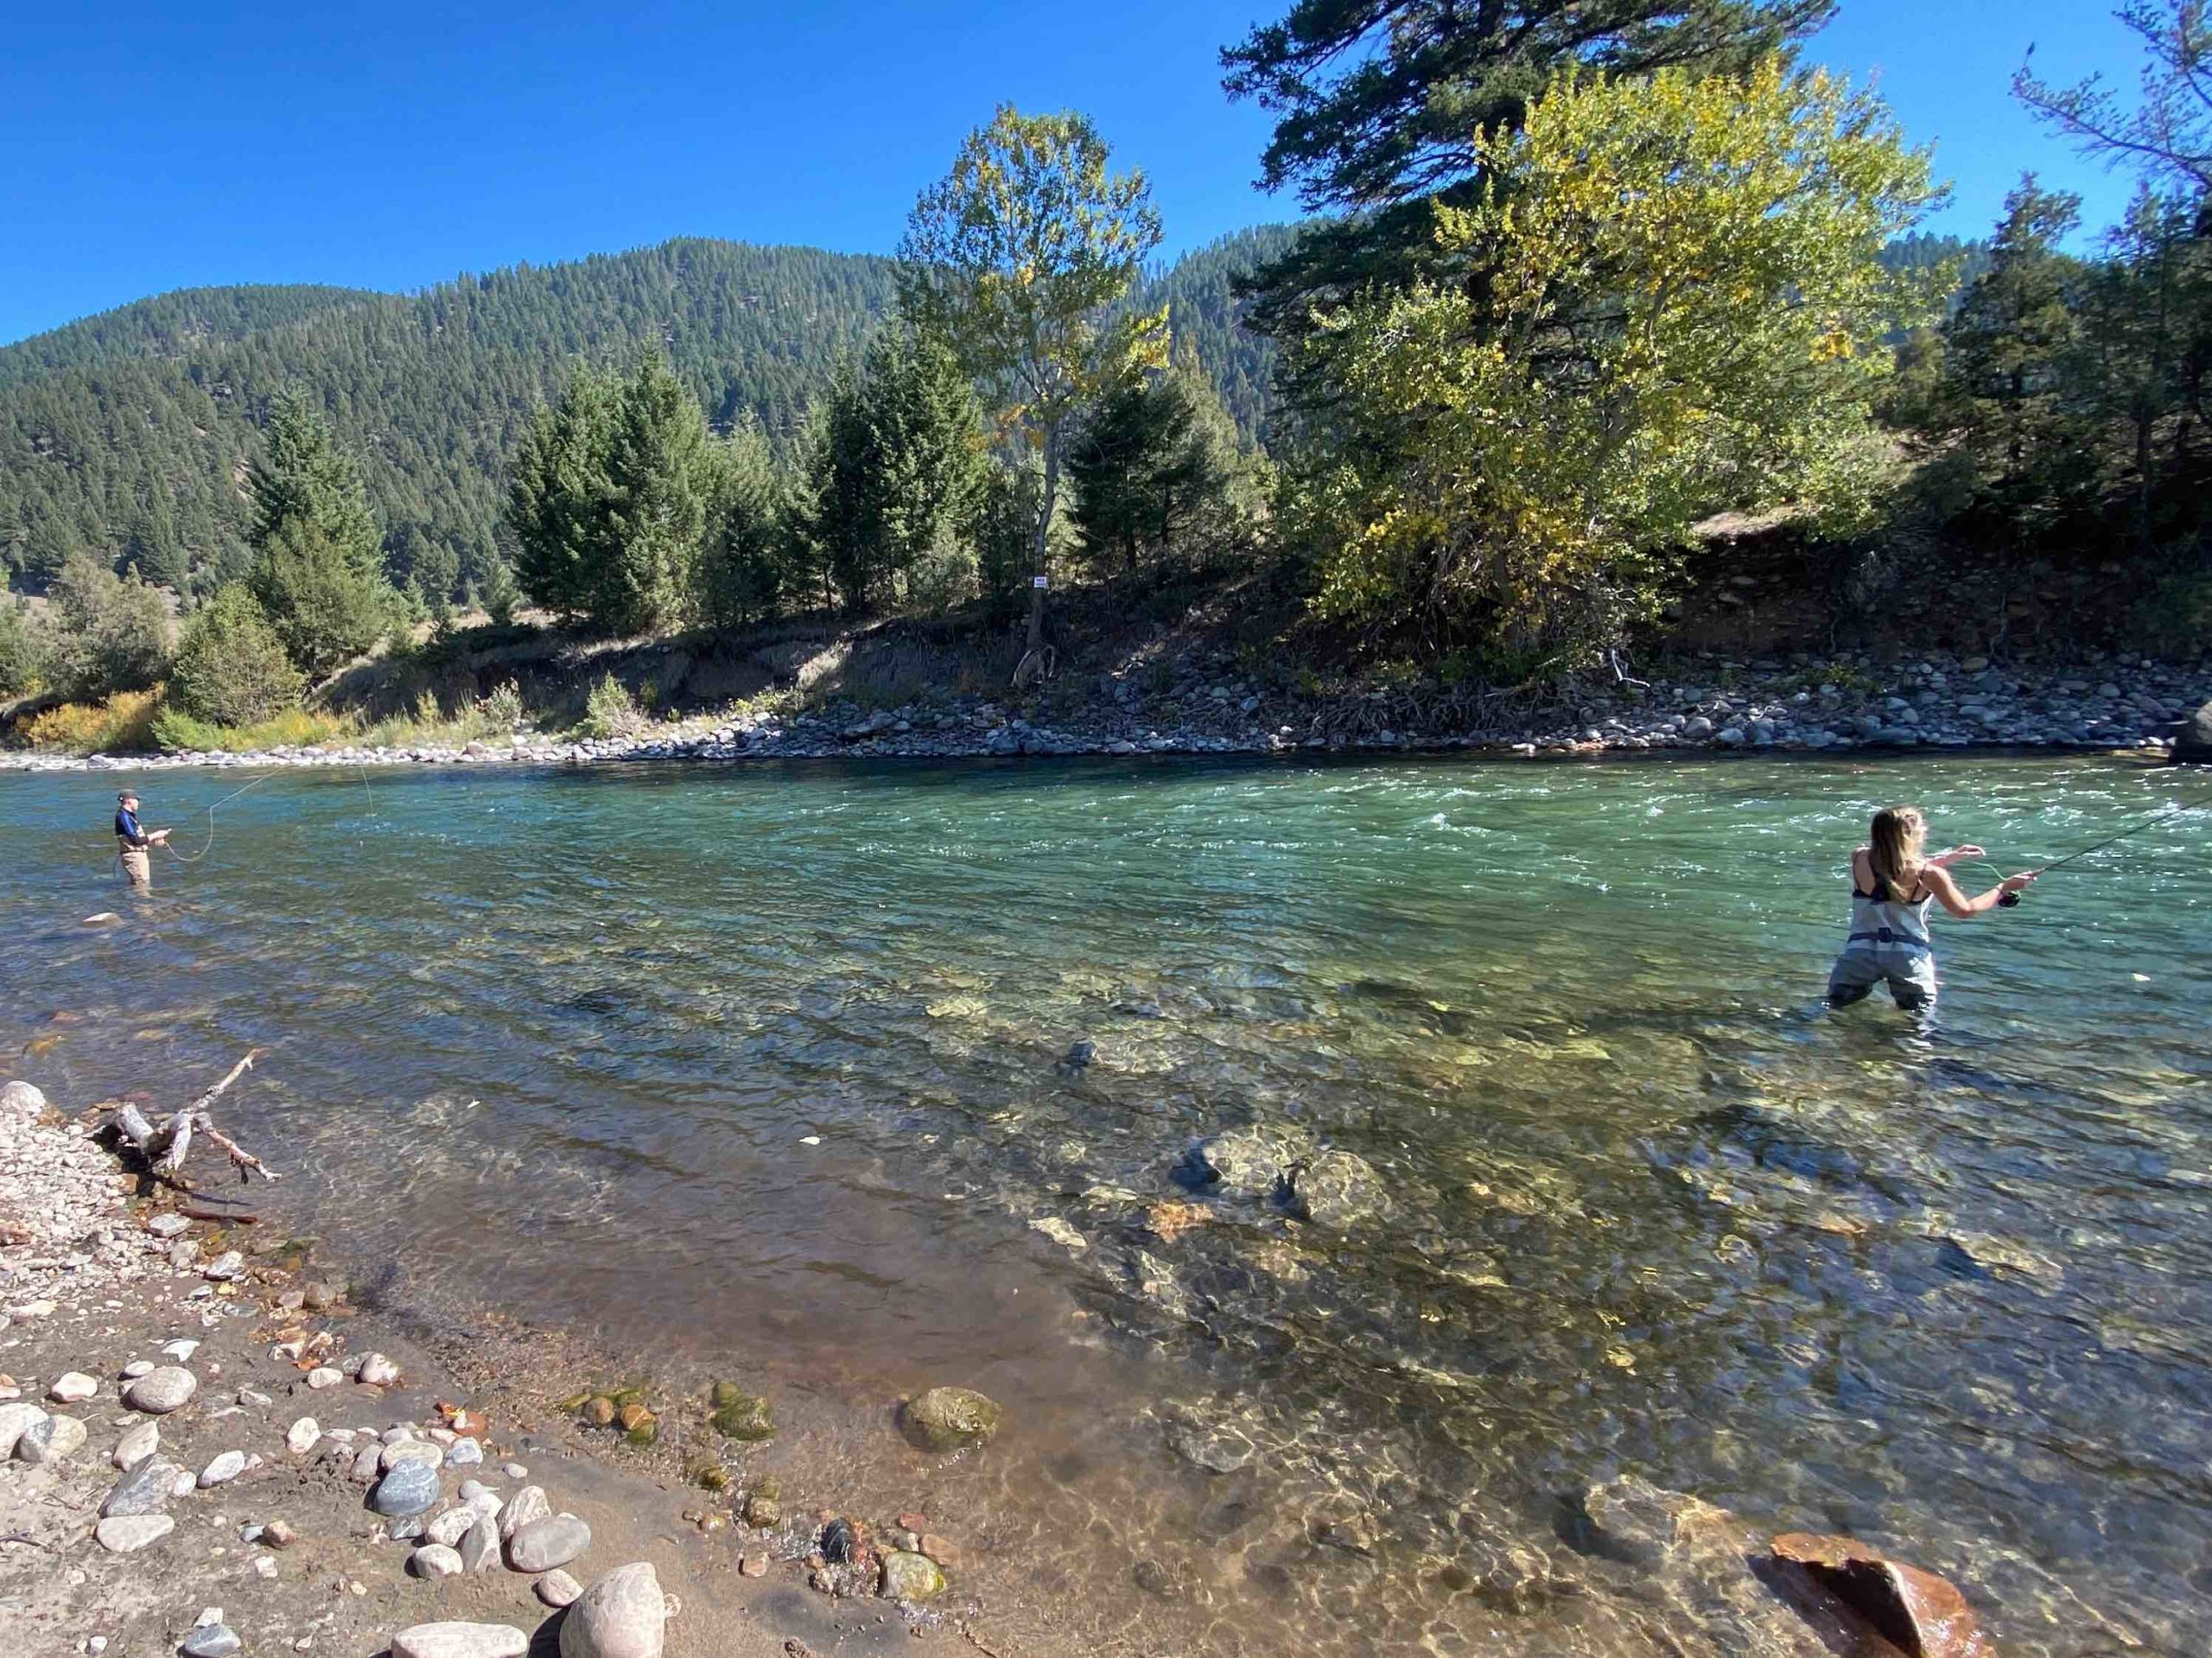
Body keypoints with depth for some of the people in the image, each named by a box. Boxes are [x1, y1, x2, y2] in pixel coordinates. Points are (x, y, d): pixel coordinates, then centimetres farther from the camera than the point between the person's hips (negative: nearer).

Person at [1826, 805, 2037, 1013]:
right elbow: (1966, 911, 9)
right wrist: (2004, 888, 20)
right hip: (1908, 957, -1)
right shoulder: (1930, 875, -7)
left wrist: (1948, 857, 27)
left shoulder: (1860, 859, 0)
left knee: (1836, 1010, 14)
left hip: (1861, 952, 1)